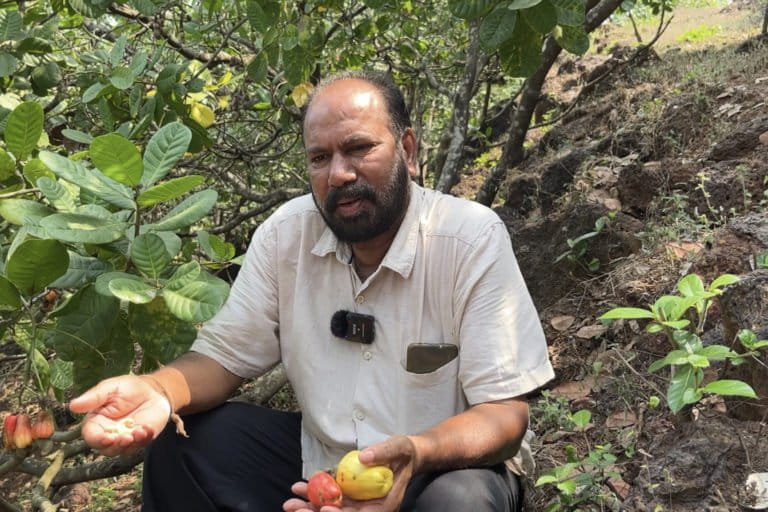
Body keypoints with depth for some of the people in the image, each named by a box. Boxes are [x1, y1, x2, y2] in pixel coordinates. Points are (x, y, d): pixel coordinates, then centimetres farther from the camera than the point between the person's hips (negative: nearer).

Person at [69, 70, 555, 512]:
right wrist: (159, 391, -26)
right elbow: (226, 354, -2)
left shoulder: (473, 239, -20)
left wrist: (417, 453, -42)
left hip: (449, 469, -3)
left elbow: (506, 413, -21)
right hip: (321, 461, 4)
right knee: (180, 445, -12)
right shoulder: (287, 233, -7)